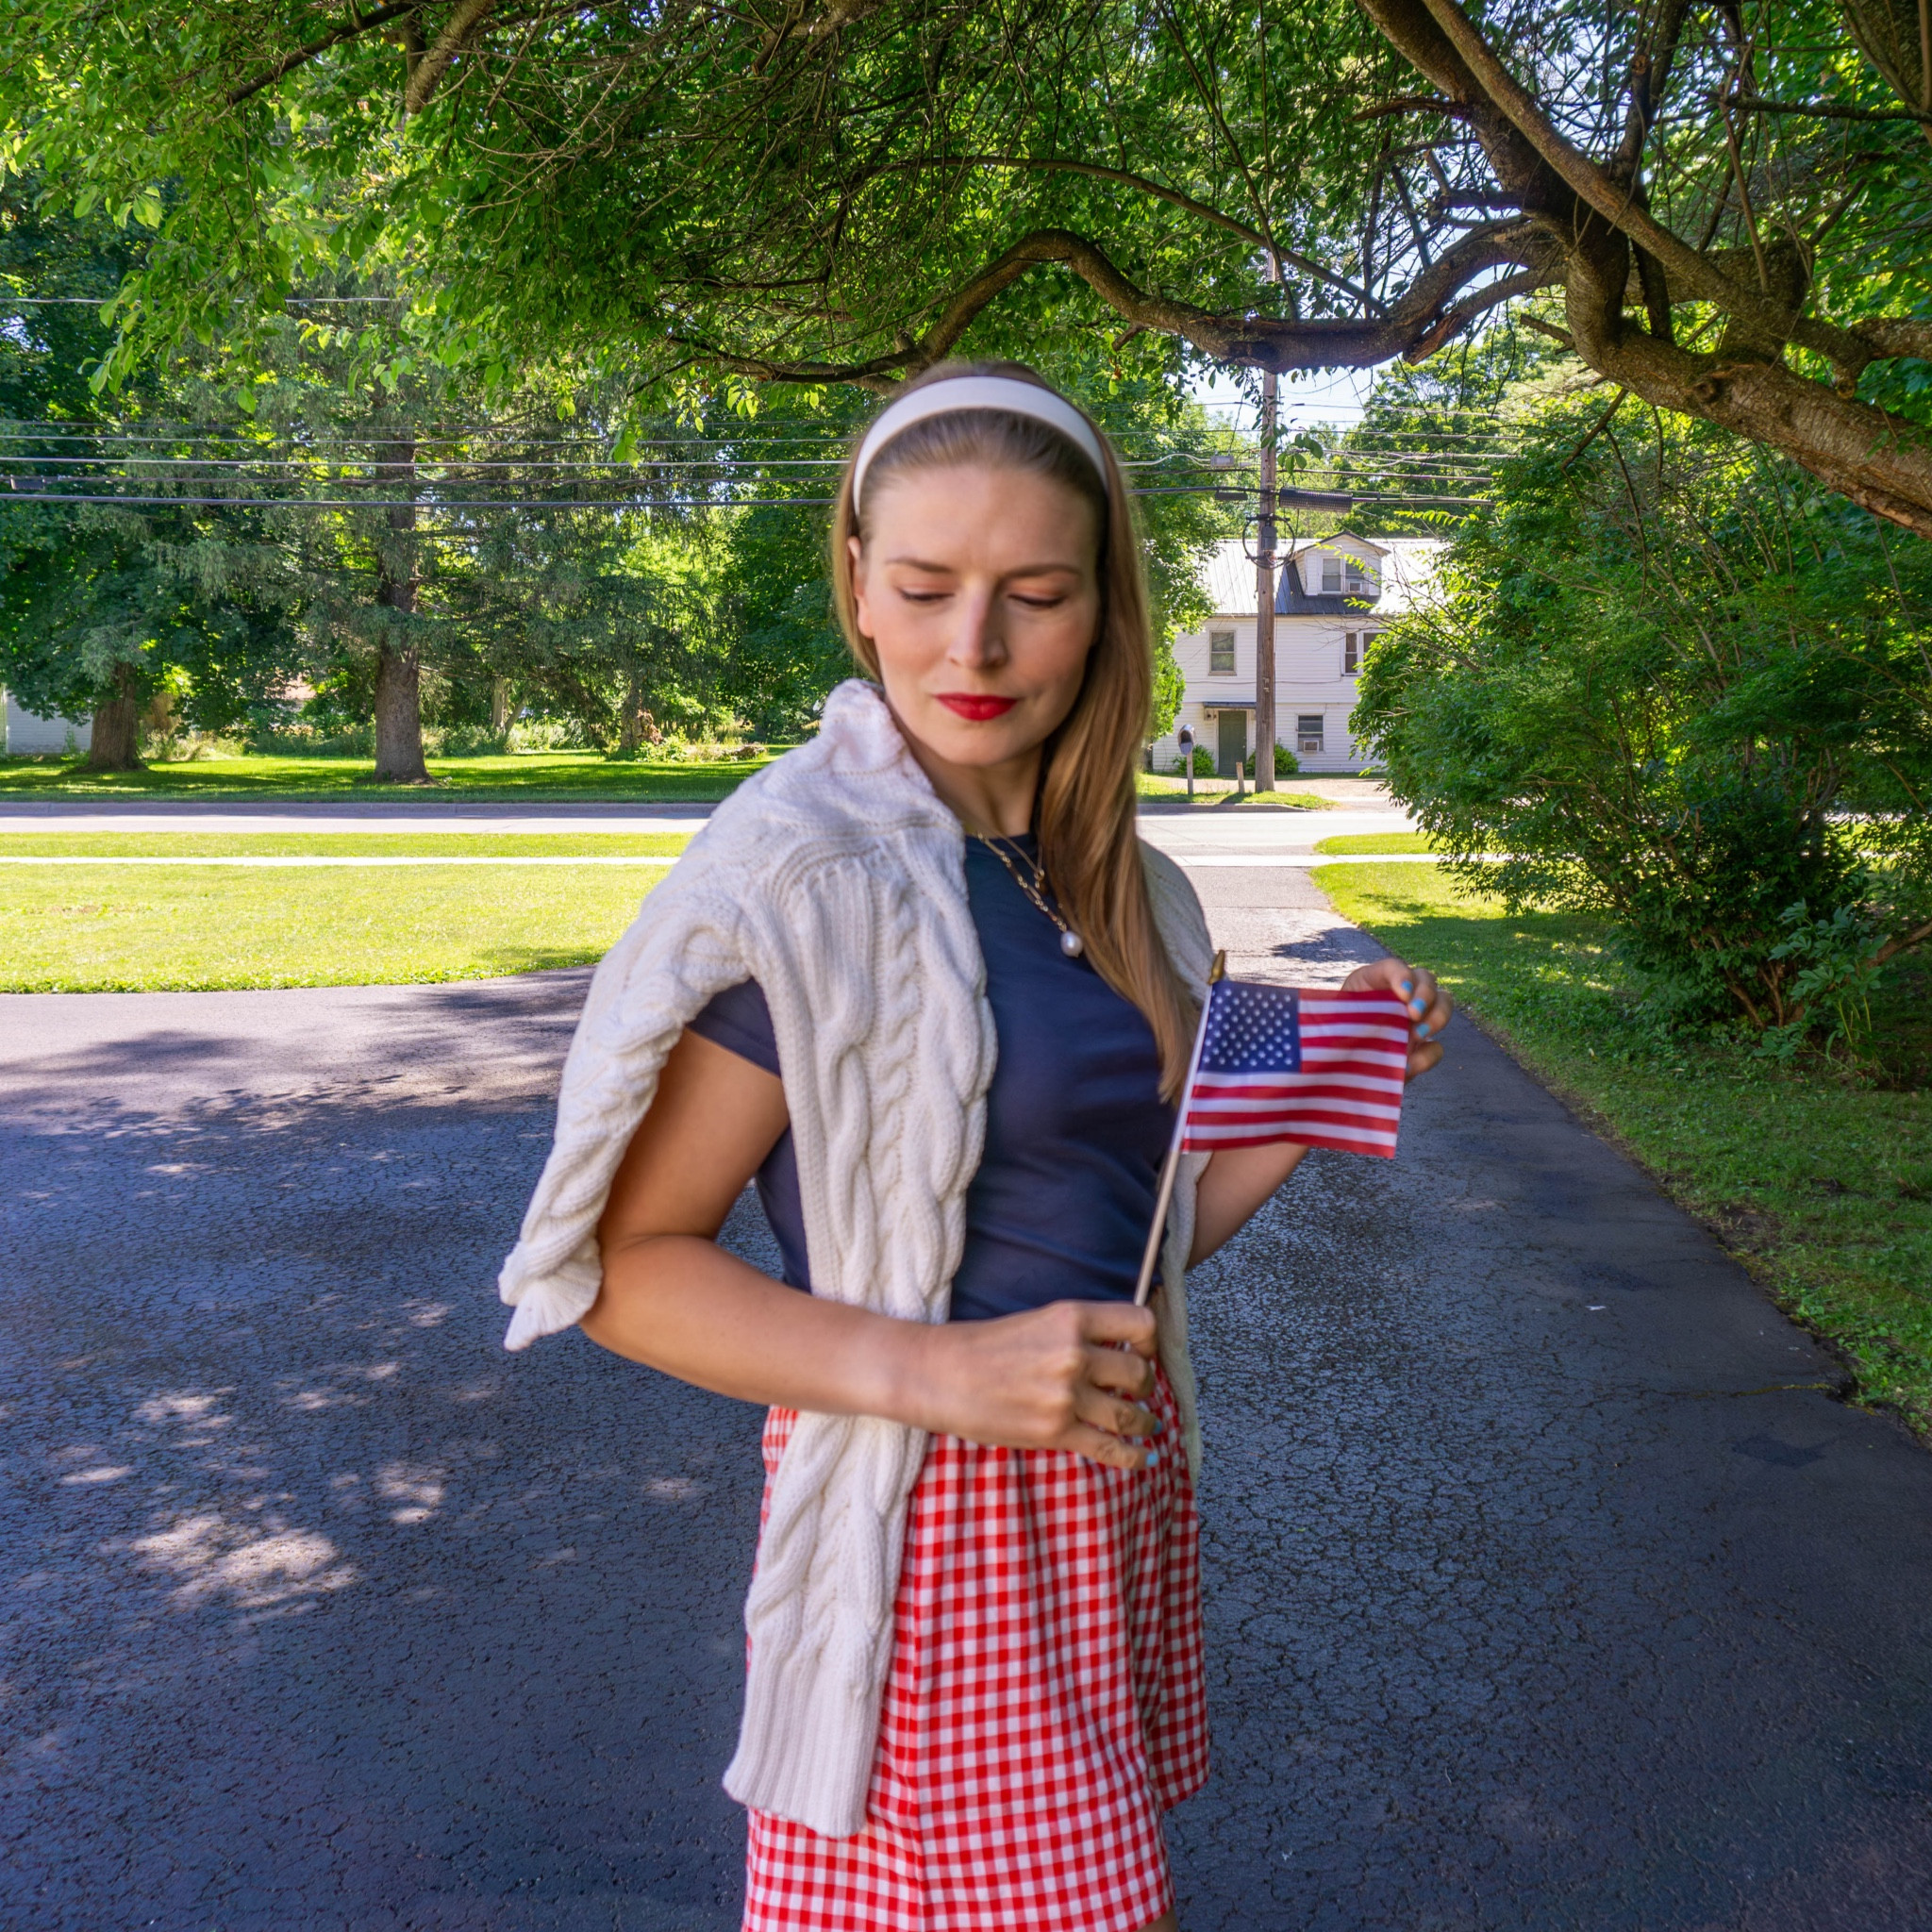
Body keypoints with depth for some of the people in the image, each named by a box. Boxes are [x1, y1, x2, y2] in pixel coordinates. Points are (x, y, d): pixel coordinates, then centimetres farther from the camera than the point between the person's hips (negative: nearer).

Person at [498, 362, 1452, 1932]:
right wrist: (935, 1372, -25)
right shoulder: (797, 874, -17)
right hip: (928, 1519, -7)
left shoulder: (1113, 882, 5)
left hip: (1120, 1477, 7)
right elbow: (624, 1262, -15)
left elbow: (1129, 1240, 10)